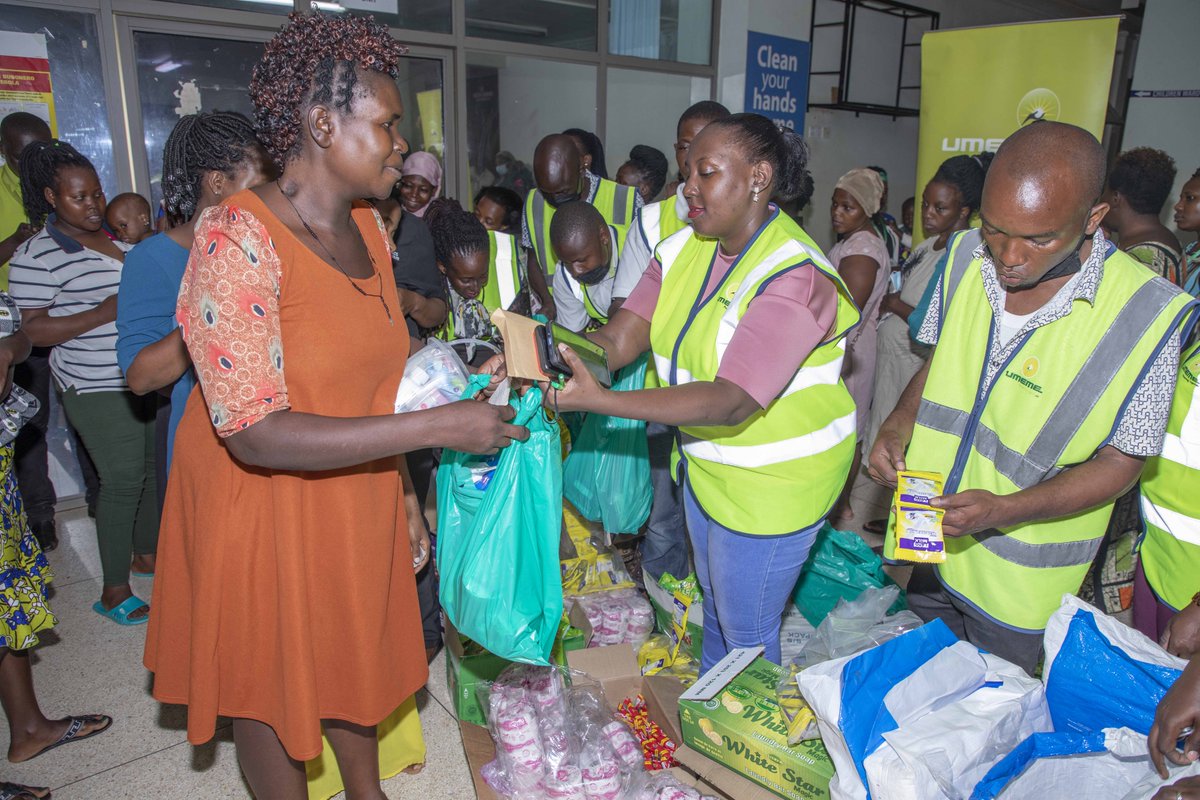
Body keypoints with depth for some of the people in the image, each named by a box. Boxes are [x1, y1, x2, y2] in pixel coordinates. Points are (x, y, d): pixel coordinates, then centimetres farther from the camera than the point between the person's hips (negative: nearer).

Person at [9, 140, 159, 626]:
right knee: (122, 481, -4)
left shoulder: (117, 235, 10)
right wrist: (104, 313, -23)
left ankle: (147, 552, 36)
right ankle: (114, 590, 11)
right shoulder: (37, 255, -12)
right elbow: (33, 331, -15)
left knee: (154, 467, 15)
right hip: (98, 389, -7)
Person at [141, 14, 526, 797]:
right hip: (265, 509, -6)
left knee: (357, 659, 24)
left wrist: (403, 486, 6)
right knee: (275, 685, 17)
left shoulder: (367, 226, -1)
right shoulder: (238, 239, -25)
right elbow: (255, 435, -30)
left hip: (358, 497, 7)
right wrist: (437, 427, -32)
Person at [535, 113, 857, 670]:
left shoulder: (794, 275, -28)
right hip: (705, 461, 8)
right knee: (715, 606, 28)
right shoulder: (685, 249, -3)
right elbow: (617, 339, -10)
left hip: (773, 478, -8)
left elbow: (731, 403, -36)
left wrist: (601, 400, -44)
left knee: (746, 632, 12)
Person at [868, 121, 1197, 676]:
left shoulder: (1149, 315, -22)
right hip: (929, 547, 4)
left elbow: (1119, 462, -14)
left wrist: (1003, 509, -28)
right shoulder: (966, 255, -9)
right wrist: (899, 423, -12)